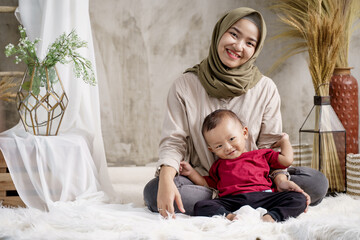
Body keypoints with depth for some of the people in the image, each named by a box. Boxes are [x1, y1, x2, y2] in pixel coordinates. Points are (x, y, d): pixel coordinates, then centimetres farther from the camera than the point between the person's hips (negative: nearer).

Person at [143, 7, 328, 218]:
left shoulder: (266, 89, 2)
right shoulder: (185, 86, -2)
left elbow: (271, 146, 2)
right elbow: (173, 141, -6)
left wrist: (280, 179, -19)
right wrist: (166, 179, -27)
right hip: (201, 182, -1)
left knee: (317, 183, -20)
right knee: (153, 191, -32)